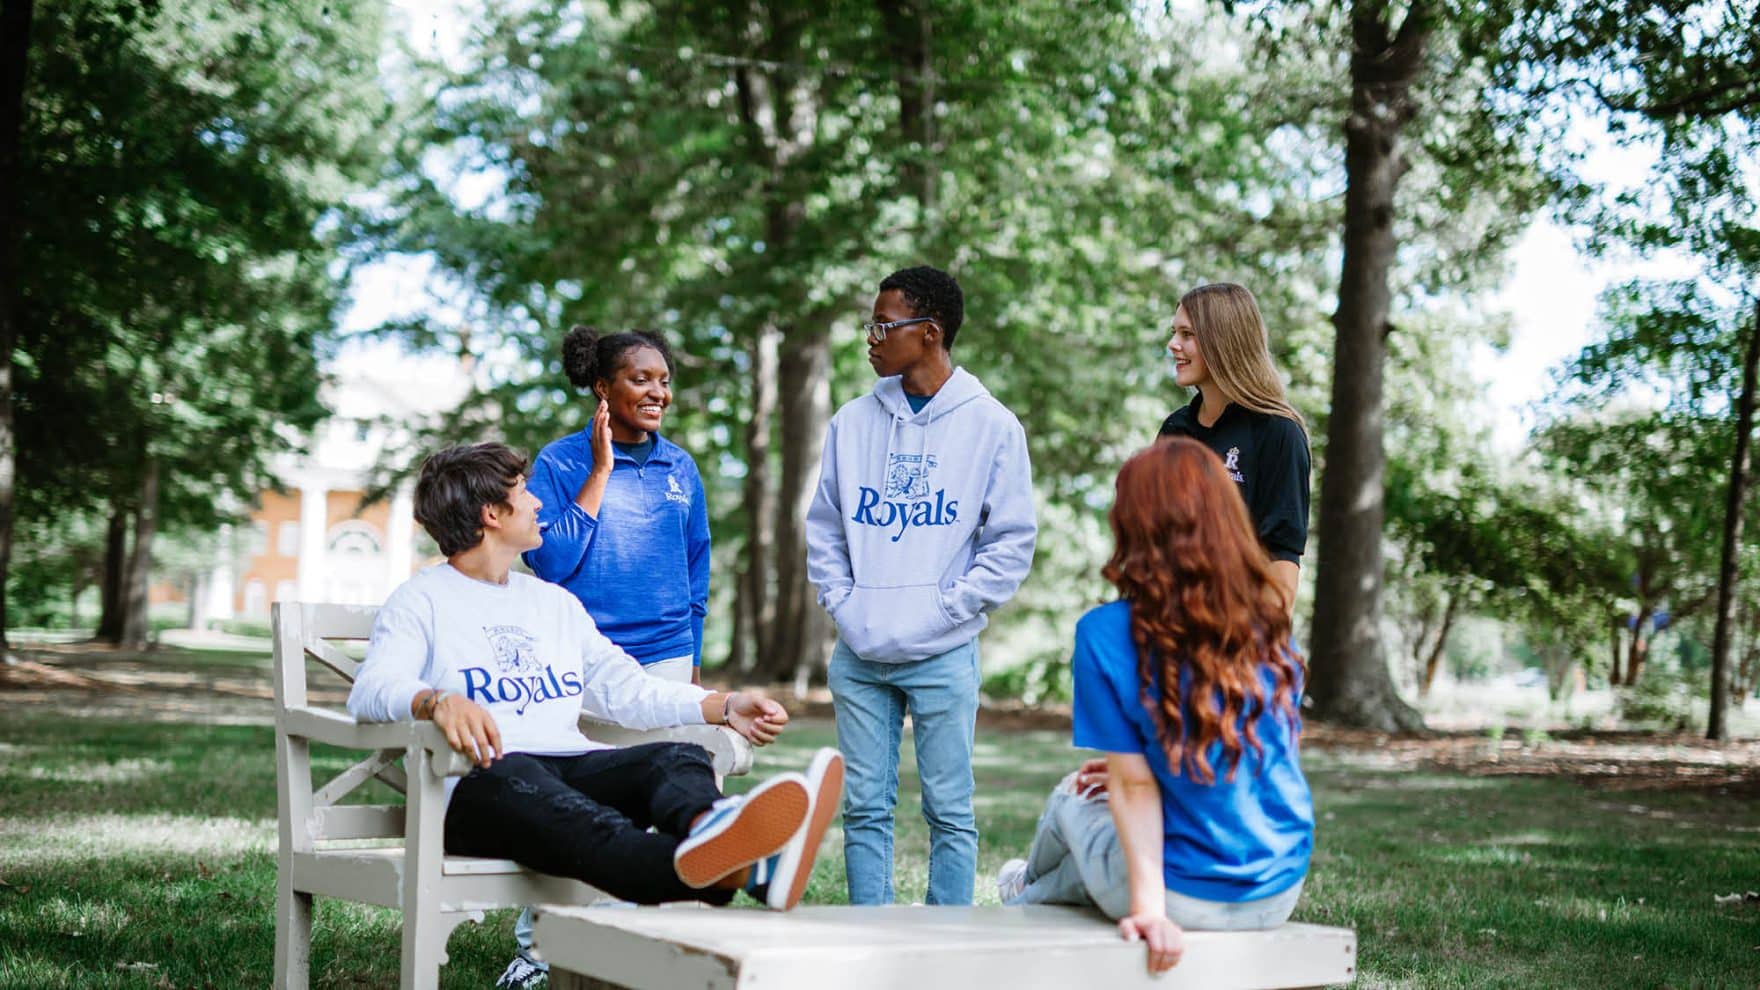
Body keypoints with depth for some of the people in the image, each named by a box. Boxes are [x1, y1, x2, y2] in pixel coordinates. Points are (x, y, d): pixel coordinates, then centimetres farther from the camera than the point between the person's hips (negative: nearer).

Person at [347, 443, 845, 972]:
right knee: (517, 779, -41)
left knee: (679, 757, -23)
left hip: (576, 766, 7)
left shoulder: (555, 602, 30)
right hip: (479, 783, -6)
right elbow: (371, 690, -9)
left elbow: (627, 691, 27)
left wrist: (725, 706, 12)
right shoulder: (421, 601, 9)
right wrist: (437, 701, -32)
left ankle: (708, 829, -65)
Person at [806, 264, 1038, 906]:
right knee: (864, 808, 7)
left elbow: (1012, 540, -2)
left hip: (944, 656, -3)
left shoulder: (991, 425, -2)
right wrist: (842, 603, 1)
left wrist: (948, 606, -9)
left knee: (949, 811, 3)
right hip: (858, 654, 4)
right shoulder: (853, 421, 9)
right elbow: (823, 528, 14)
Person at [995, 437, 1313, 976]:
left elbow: (1135, 785, -16)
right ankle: (1041, 896, 55)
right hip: (1279, 893, 4)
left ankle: (1028, 900, 58)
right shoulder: (1269, 624, -1)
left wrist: (1148, 905, -14)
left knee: (1072, 800, 26)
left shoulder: (1107, 634, -15)